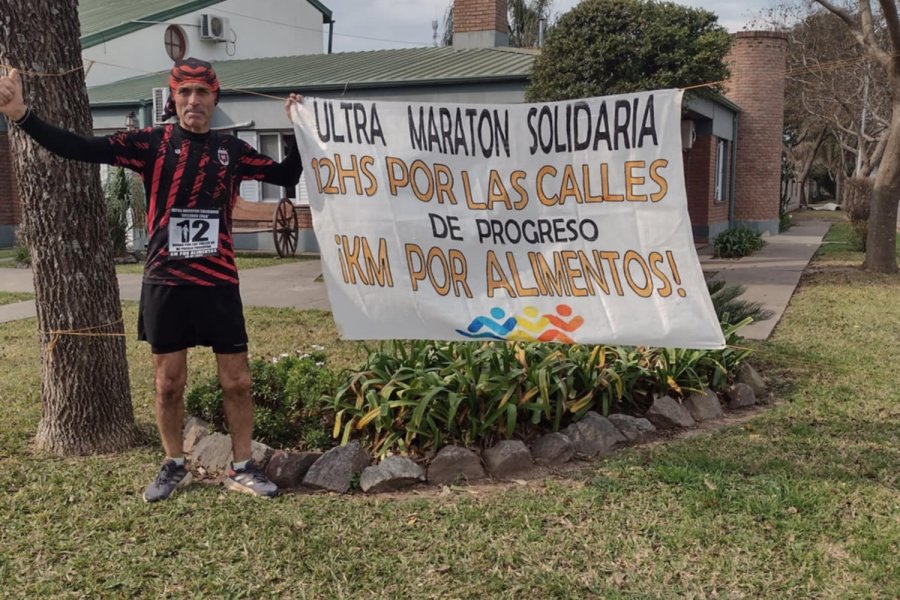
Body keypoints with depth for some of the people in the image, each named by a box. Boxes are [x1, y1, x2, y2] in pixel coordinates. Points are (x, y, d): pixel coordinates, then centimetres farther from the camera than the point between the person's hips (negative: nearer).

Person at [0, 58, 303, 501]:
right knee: (168, 382, 9)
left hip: (218, 283, 1)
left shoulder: (232, 150, 5)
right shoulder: (151, 143, -1)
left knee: (237, 381, 4)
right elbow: (83, 149, -9)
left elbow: (288, 176, 9)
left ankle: (241, 468, 20)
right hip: (165, 283, -1)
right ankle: (174, 466, 28)